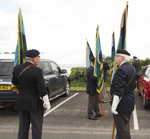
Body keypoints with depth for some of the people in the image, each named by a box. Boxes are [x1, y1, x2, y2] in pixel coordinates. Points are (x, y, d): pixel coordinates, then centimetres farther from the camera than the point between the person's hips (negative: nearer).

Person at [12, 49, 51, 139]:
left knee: (23, 126, 14)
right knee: (36, 126, 6)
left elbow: (14, 82, 14)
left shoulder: (17, 69, -2)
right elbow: (42, 89, -17)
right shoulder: (37, 71, -18)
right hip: (35, 104, -5)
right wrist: (47, 103, -8)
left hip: (22, 102, 5)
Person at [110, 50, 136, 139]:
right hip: (130, 101, 10)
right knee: (125, 126, 21)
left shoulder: (121, 70, -21)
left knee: (122, 128, -2)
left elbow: (119, 90, -25)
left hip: (122, 103, -10)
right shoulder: (132, 68, 10)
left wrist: (114, 106, -22)